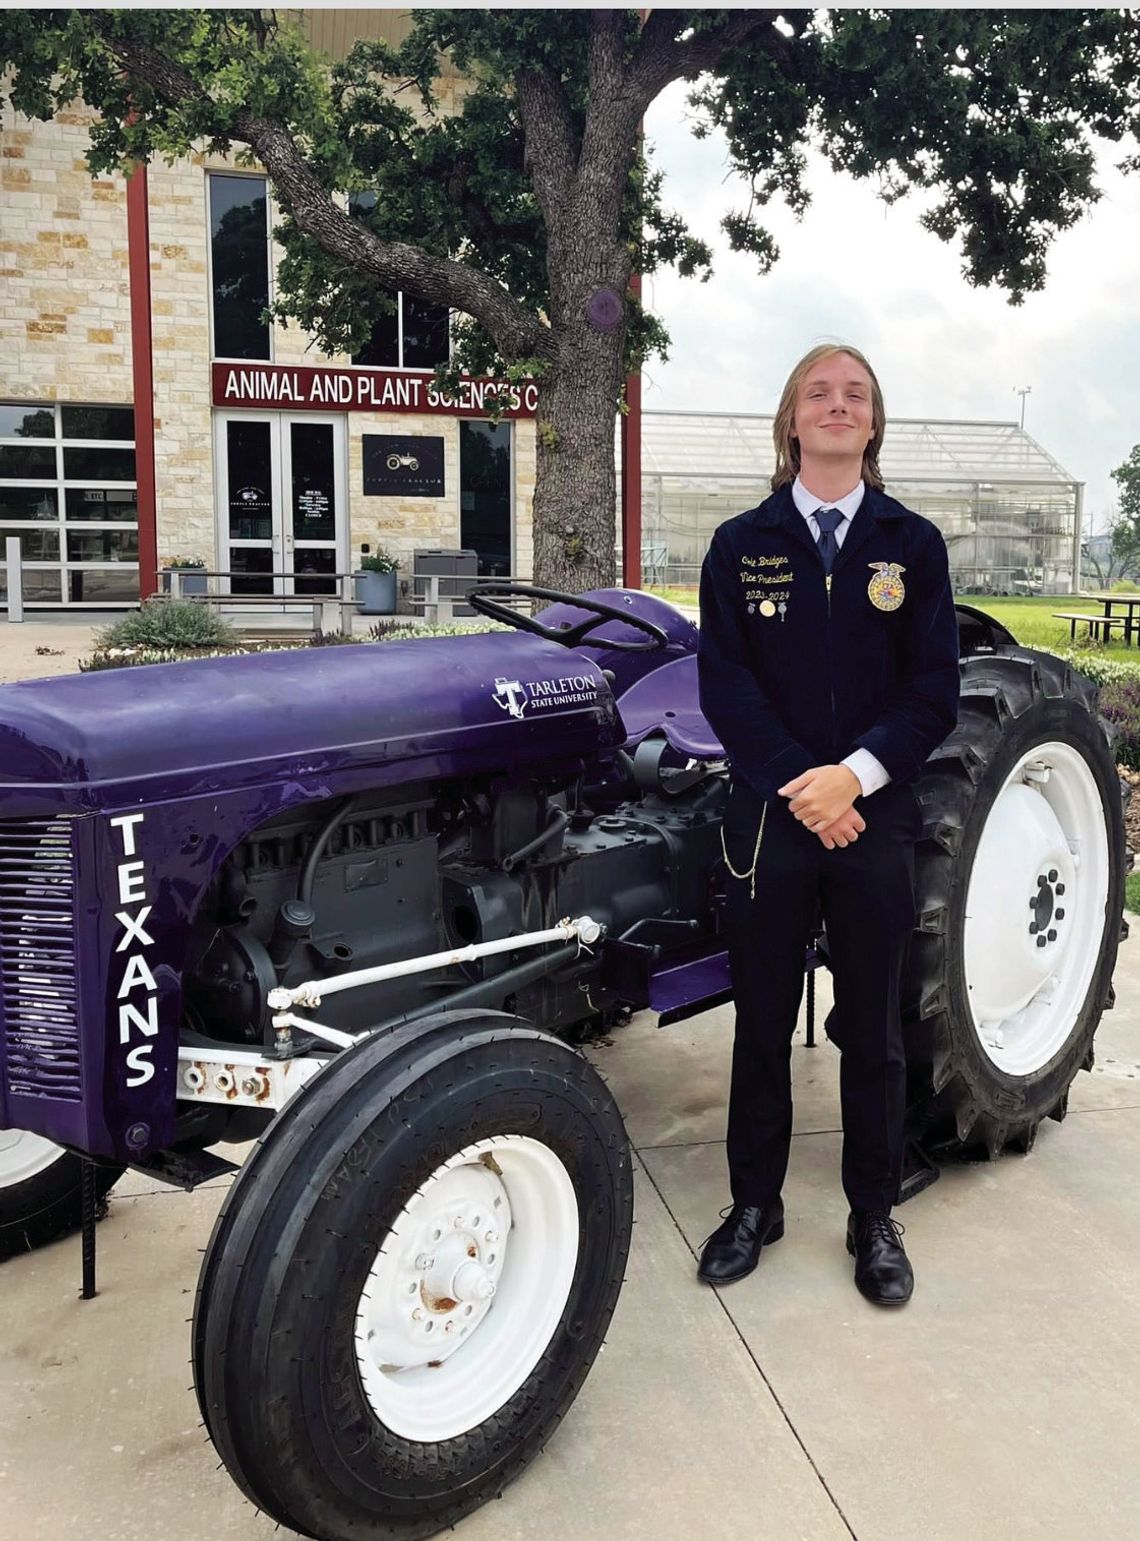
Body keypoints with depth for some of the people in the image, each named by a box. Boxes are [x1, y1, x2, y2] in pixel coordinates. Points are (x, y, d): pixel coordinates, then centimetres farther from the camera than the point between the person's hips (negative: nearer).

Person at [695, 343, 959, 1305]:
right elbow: (725, 684, -5)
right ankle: (755, 1204, 27)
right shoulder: (742, 545, 3)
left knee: (872, 1030, 10)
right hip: (769, 815, 0)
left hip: (876, 818, 0)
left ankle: (875, 1217, 26)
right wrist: (797, 784, -16)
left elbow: (934, 690, -3)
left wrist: (857, 774, -18)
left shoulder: (912, 544, 4)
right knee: (763, 1022, 11)